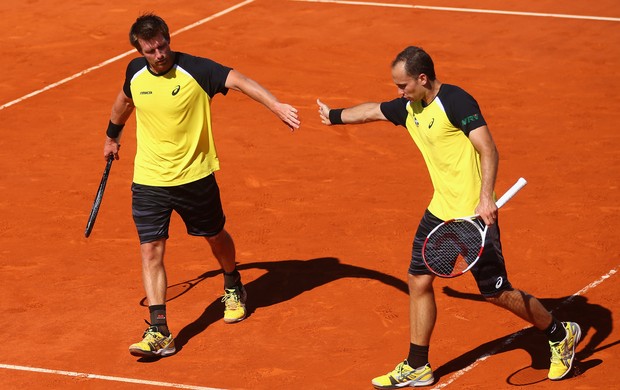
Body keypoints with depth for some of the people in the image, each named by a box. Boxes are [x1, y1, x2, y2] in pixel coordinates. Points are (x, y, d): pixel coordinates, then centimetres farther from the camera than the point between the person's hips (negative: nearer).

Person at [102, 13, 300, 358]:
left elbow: (239, 80, -32)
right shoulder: (136, 72, -3)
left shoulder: (196, 70, -18)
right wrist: (112, 136, 35)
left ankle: (234, 289, 50)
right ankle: (159, 333, -10)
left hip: (195, 177, -2)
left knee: (216, 237, 19)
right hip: (149, 182, 2)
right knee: (151, 251, -8)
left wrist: (276, 105, -48)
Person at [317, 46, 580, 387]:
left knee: (497, 293, -1)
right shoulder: (409, 107, 8)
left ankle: (561, 335, 20)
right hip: (440, 212, 8)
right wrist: (334, 115, 43)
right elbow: (371, 111, 28)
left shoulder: (456, 102, -18)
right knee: (418, 281, 8)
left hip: (474, 216, -8)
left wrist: (486, 197, -36)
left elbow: (488, 150, -25)